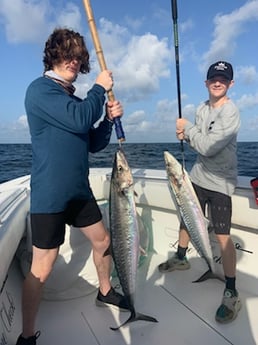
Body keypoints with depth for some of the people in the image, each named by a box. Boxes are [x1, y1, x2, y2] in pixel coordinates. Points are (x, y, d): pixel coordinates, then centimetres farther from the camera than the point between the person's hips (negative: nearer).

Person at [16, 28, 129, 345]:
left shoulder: (74, 100, 14)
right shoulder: (40, 89, -8)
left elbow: (93, 144, 15)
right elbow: (79, 120, -25)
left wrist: (109, 118, 0)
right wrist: (100, 88, -9)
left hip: (79, 190, 8)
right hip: (50, 195, -8)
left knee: (102, 240, 19)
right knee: (42, 269, -1)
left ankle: (105, 292, 45)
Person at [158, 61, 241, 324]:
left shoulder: (230, 112, -16)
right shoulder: (202, 108, 7)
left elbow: (208, 147, -24)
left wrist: (187, 127, -12)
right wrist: (185, 136, -8)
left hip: (219, 182, -7)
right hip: (198, 176, 8)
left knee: (222, 235, -7)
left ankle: (231, 293, 10)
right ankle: (181, 258, 44)